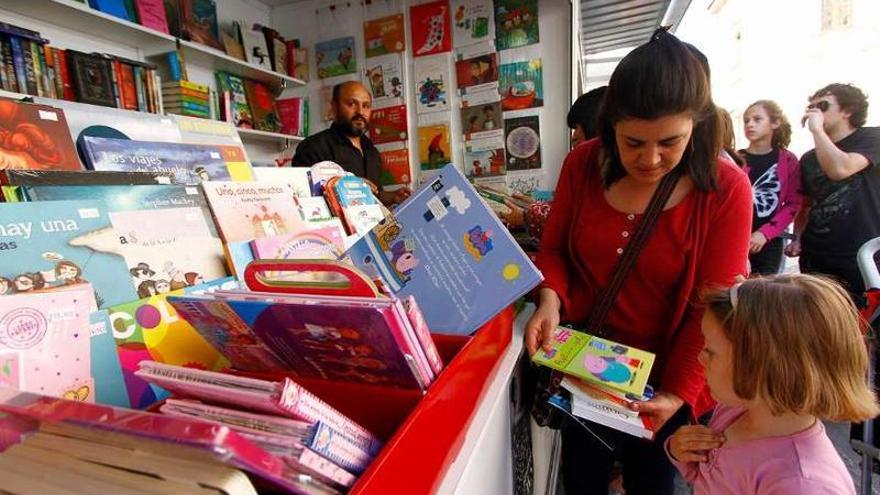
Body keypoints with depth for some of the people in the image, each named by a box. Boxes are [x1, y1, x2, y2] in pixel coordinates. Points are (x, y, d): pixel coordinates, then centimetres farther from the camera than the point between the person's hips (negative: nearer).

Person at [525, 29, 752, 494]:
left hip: (660, 375, -2)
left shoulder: (726, 190, -16)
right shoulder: (583, 164, -9)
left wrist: (677, 392, -19)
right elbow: (554, 247, -1)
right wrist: (550, 298, -20)